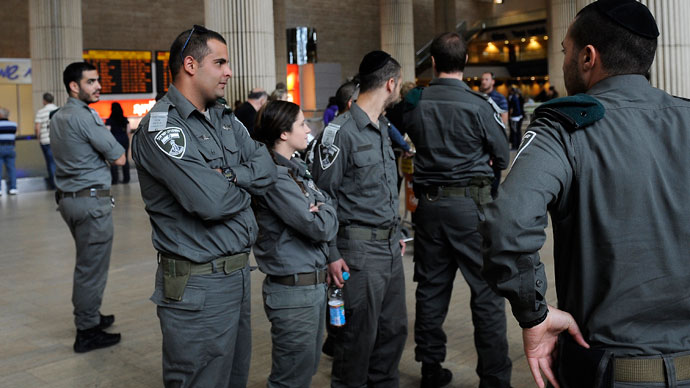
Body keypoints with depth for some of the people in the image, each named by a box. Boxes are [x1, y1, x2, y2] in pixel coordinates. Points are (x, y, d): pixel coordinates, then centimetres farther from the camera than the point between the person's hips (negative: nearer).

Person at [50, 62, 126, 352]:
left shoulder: (57, 118, 13)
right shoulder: (85, 117, -16)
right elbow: (119, 158, -13)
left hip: (67, 197, 10)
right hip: (92, 199, -10)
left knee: (86, 263, 21)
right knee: (92, 268, -2)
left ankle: (89, 316, 32)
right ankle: (87, 333, 4)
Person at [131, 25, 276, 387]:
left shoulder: (224, 119, 11)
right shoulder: (161, 126, -16)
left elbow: (266, 167, 3)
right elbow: (210, 202, -25)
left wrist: (228, 176, -15)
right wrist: (244, 186, -5)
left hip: (238, 273, 8)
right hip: (197, 286, -8)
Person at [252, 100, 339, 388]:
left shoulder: (297, 169, 11)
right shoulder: (275, 177, -18)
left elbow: (329, 215, 13)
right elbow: (322, 229, -20)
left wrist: (320, 210, -8)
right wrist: (326, 211, -1)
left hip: (314, 284, 9)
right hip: (294, 290, -9)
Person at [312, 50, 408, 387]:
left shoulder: (382, 128, 14)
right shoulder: (341, 131, -14)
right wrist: (332, 255, -15)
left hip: (390, 248, 8)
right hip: (360, 249, -8)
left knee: (394, 328, 15)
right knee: (359, 337, 2)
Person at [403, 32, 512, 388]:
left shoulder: (415, 102, -1)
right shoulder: (479, 105, -11)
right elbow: (503, 158, -1)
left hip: (428, 202, 4)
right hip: (471, 202, -4)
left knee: (431, 288, 12)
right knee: (486, 291, 3)